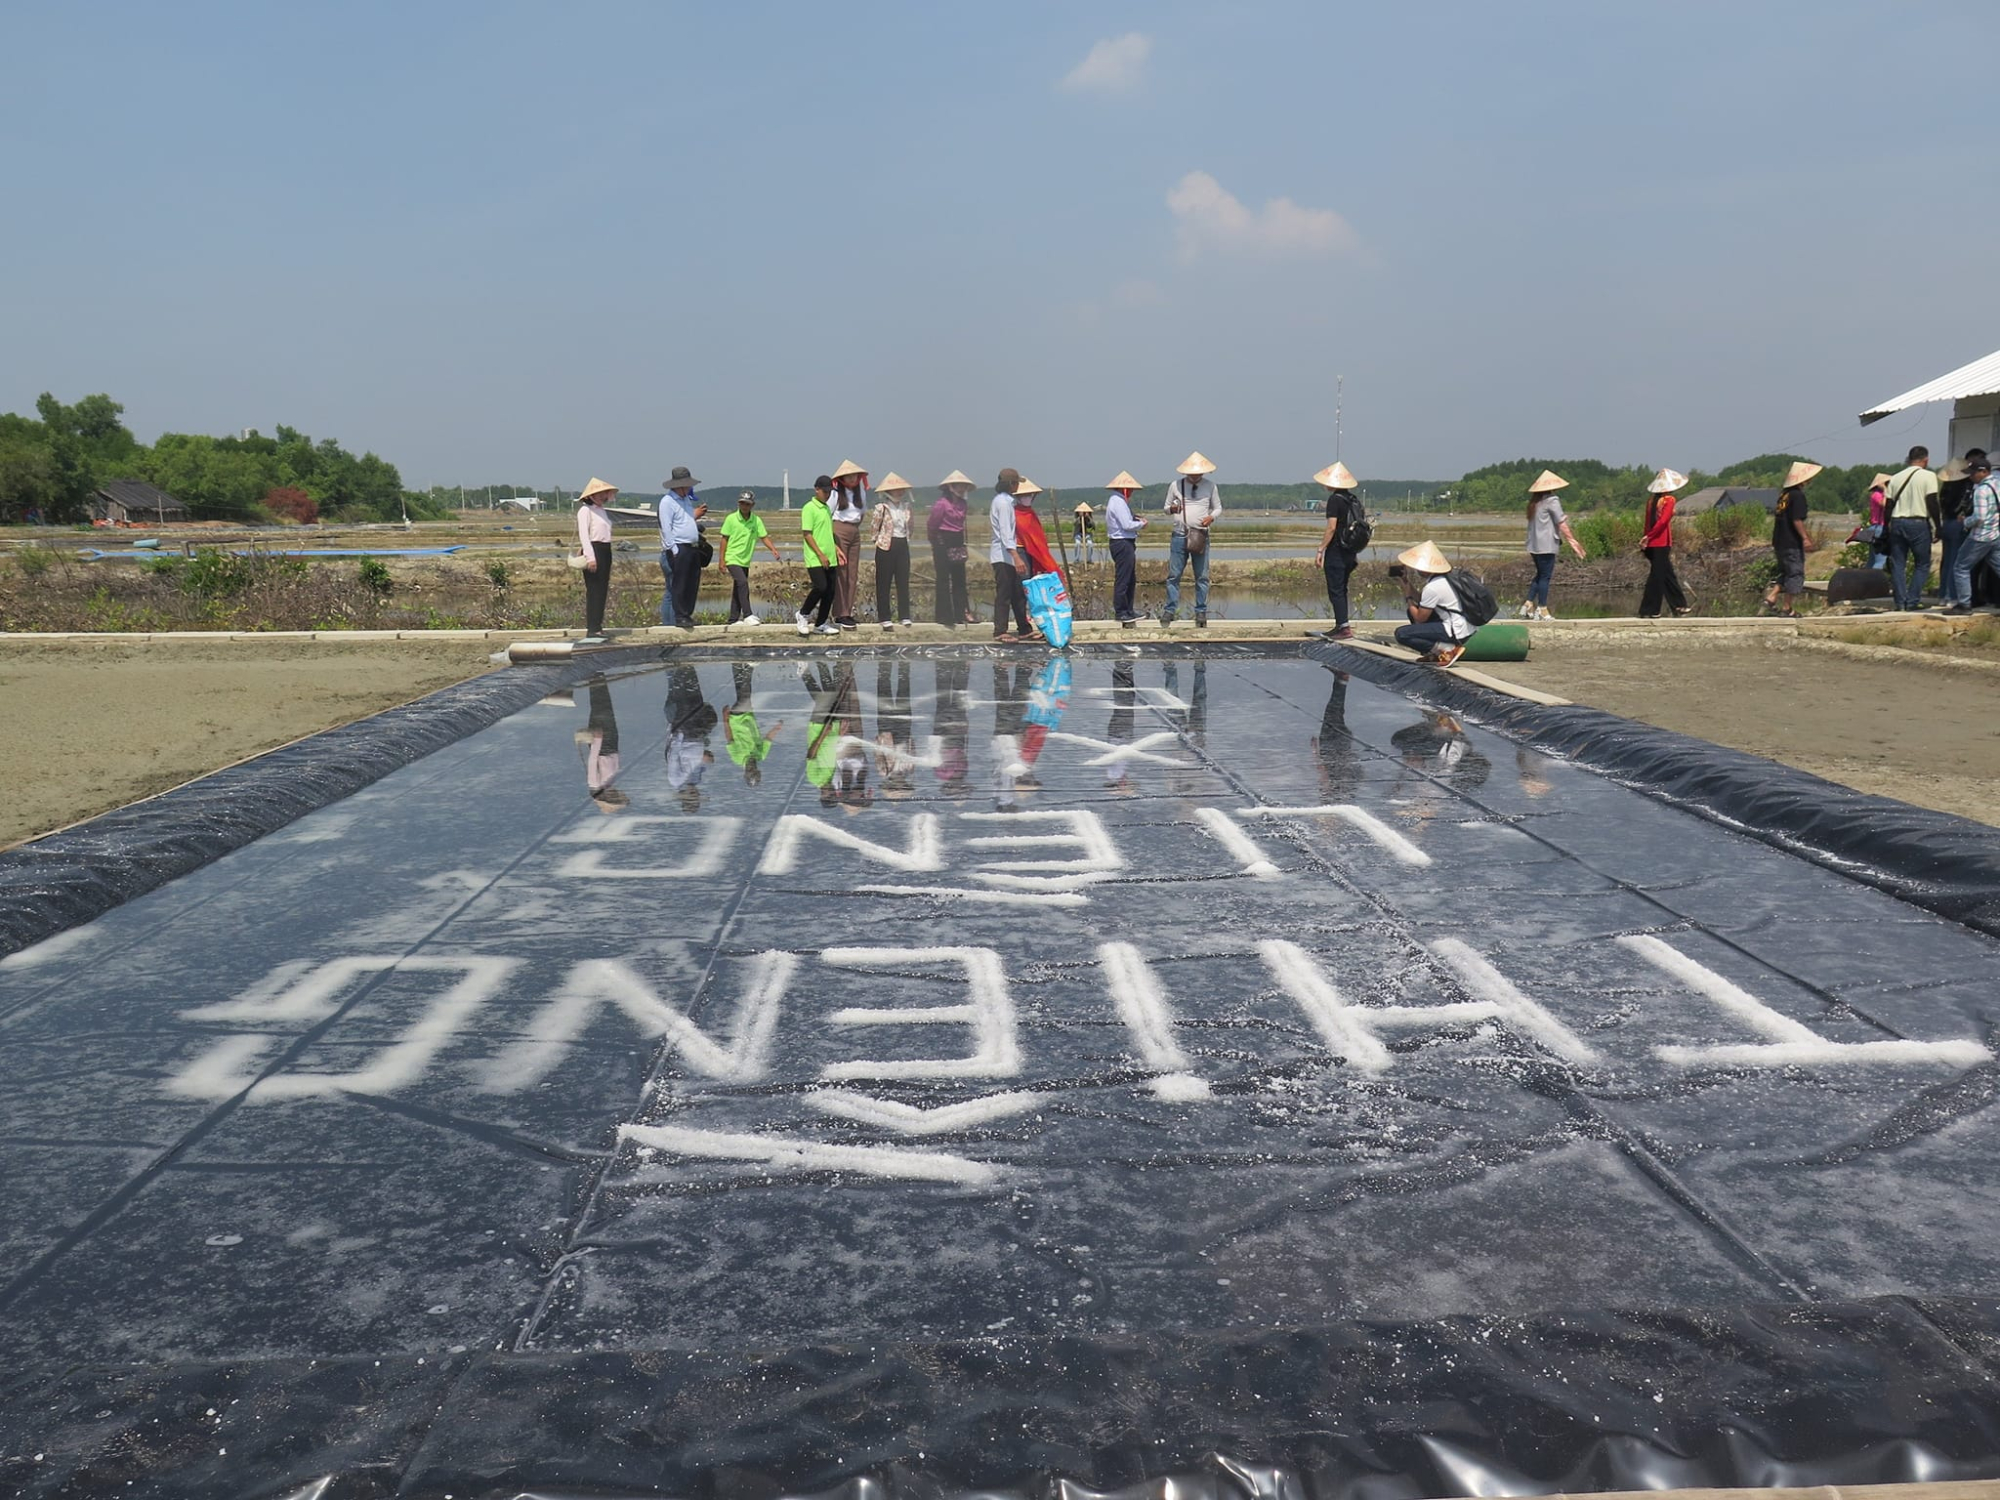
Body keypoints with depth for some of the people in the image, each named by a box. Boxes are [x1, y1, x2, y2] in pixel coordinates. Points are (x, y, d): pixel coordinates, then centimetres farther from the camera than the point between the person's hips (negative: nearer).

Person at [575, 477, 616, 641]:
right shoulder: (585, 510, -7)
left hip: (605, 551, 9)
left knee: (602, 590, 9)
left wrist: (607, 557, 16)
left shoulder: (601, 510, 19)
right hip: (593, 550, -9)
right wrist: (590, 557, -22)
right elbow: (583, 534, -14)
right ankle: (592, 629, -10)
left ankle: (598, 627, 14)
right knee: (593, 590, -10)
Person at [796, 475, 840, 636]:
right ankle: (803, 614, 2)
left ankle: (820, 624, 14)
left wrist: (837, 548, 12)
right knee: (820, 587, -19)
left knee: (830, 591, 4)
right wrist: (820, 555, -16)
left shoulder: (827, 509, 17)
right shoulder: (809, 508, -8)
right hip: (815, 559, -8)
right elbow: (807, 534, -12)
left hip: (829, 558, 8)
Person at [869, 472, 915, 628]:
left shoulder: (906, 506, 9)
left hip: (903, 545, 5)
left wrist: (907, 538, 14)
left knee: (903, 581, 5)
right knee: (884, 583, 1)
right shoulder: (881, 508, -9)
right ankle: (885, 619, 5)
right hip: (886, 546, -5)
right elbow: (874, 527, -5)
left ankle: (905, 616, 9)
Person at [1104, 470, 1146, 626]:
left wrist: (1135, 519, 5)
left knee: (1131, 579, 16)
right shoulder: (1118, 502, -16)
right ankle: (1121, 612, -2)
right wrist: (1141, 523, -5)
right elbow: (1127, 525, -21)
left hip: (1126, 544, 11)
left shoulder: (1118, 501, 18)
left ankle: (1129, 611, 22)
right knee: (1122, 579, -6)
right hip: (1123, 544, -11)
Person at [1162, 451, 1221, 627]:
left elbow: (1218, 508, 12)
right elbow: (1166, 508, 12)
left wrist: (1211, 517, -9)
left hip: (1201, 536, 0)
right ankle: (1170, 610, 3)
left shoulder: (1210, 486, 5)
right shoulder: (1175, 485, 4)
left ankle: (1201, 612, 8)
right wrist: (1172, 509, -12)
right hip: (1180, 535, 0)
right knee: (1173, 575, -2)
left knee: (1202, 576, 2)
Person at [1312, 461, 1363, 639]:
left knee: (1335, 590, -5)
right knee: (1341, 589, 17)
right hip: (1350, 552, 8)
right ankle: (1340, 625, 22)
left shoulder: (1335, 500, -14)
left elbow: (1332, 527, -19)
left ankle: (1344, 628, -11)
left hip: (1336, 551, -8)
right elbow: (1362, 523, 14)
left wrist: (1320, 550, -15)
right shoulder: (1354, 499, 10)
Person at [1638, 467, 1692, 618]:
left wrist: (1647, 538, 13)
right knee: (1657, 576, -3)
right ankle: (1649, 611, -2)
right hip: (1661, 543, -7)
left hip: (1651, 543, 8)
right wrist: (1648, 537, -15)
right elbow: (1663, 521, -18)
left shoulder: (1651, 500, 11)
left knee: (1668, 574, 16)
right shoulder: (1669, 499, -9)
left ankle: (1678, 606, 25)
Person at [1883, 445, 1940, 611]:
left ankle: (1900, 602, 2)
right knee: (1922, 565, 6)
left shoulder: (1896, 477, 12)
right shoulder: (1928, 476, -2)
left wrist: (1887, 529, 16)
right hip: (1918, 523, -4)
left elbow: (1888, 505, 11)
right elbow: (1932, 503, -8)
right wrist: (1937, 526, -2)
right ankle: (1913, 601, -2)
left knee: (1897, 565, 6)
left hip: (1897, 523, 4)